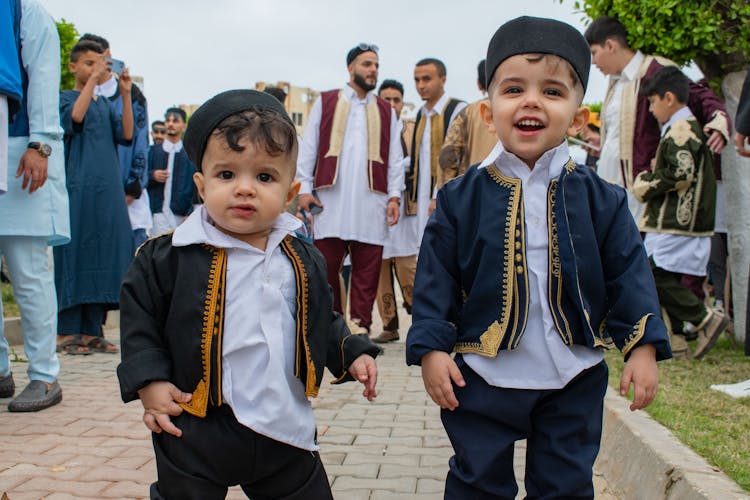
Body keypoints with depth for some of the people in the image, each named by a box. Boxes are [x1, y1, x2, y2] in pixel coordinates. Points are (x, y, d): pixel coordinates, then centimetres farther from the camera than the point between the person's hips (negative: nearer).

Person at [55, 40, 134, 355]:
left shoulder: (105, 105, 19)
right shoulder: (64, 98, 5)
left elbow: (126, 135, 3)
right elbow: (74, 117, -18)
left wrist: (125, 94, -3)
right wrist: (93, 80, -16)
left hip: (108, 190, 5)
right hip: (78, 188, -5)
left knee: (104, 255, 4)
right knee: (75, 254, -5)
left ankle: (92, 331, 11)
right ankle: (67, 332, 2)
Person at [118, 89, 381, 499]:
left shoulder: (305, 262, 3)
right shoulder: (167, 257, -10)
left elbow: (323, 323, 16)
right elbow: (139, 320, -2)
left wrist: (351, 355, 4)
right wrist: (149, 381, -11)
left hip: (284, 429, 3)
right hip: (195, 434, -3)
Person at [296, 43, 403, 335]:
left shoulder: (386, 111, 17)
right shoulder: (325, 103, 13)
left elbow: (395, 159, 13)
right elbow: (308, 149, 8)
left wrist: (394, 196, 1)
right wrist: (304, 188, -3)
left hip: (371, 201, 2)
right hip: (330, 199, -1)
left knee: (367, 269, -1)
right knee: (326, 266, -2)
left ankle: (360, 325, 4)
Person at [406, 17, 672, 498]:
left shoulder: (601, 199, -2)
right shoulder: (461, 197, -5)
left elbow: (629, 274, 1)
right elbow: (435, 276, -3)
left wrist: (643, 346, -5)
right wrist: (431, 347, -8)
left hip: (574, 381, 1)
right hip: (483, 378, -1)